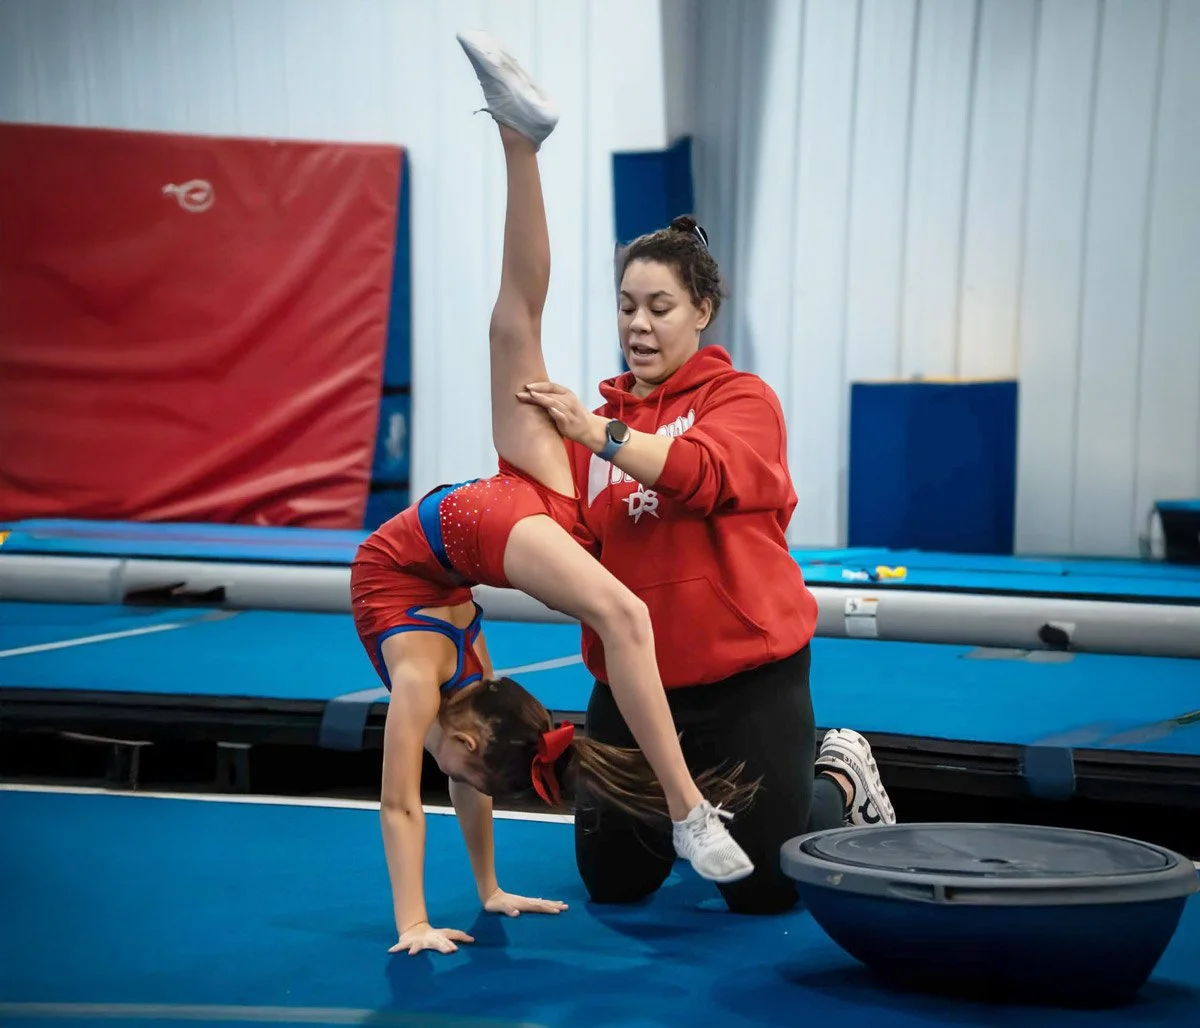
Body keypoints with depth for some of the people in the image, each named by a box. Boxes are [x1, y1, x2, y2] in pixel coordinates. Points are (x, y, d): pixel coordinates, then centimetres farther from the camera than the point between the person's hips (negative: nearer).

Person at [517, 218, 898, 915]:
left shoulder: (743, 399, -5)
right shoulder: (599, 424, 9)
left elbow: (704, 473, -25)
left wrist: (594, 433, -33)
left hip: (745, 674, -5)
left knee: (762, 890, 0)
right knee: (612, 880, 10)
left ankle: (842, 778, 30)